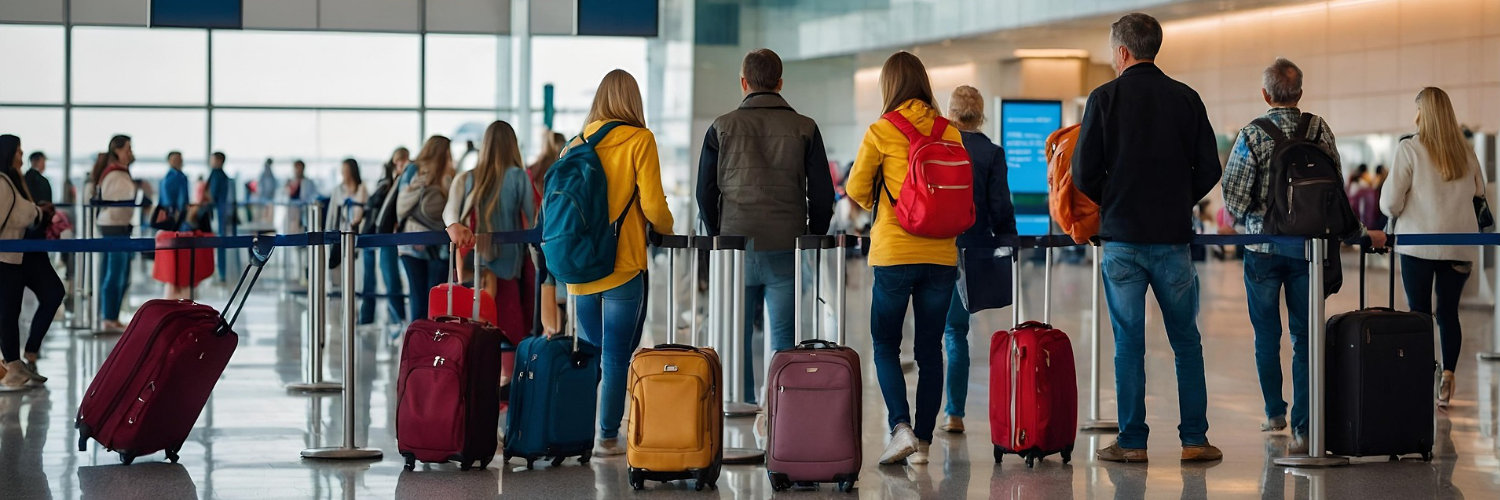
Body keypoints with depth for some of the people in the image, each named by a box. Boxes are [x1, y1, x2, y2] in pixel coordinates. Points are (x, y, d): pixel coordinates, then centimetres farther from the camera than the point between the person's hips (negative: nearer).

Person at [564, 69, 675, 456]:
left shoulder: (577, 144, 5)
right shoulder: (639, 140, -7)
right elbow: (653, 205, -11)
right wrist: (666, 229, 9)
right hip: (624, 265, -5)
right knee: (617, 356, 0)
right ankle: (607, 437, 1)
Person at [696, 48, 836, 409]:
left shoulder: (722, 128, 3)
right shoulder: (804, 129, 3)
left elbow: (705, 192, 6)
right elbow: (822, 194, 3)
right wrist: (811, 243, 13)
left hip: (736, 248, 0)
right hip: (787, 252, 0)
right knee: (784, 338, 3)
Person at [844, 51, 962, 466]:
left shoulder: (881, 132, -6)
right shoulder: (950, 132, 3)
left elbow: (856, 190, 3)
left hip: (894, 254, -3)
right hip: (942, 255, 3)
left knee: (885, 343, 9)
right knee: (930, 349, 9)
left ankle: (901, 427, -8)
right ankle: (922, 442, 9)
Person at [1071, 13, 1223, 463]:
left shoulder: (1105, 99, -4)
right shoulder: (1186, 99, 3)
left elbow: (1084, 173, -6)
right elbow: (1209, 169, 3)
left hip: (1122, 238, -2)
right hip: (1173, 236, 2)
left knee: (1129, 342, 2)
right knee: (1186, 341, 9)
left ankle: (1132, 442, 3)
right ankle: (1195, 438, 7)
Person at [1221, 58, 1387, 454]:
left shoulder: (1252, 136, -9)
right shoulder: (1320, 131, -2)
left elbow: (1233, 199, -9)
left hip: (1263, 248, -1)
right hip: (1308, 247, 2)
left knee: (1267, 334, 14)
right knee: (1305, 336, 2)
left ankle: (1274, 412, 24)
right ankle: (1302, 426, -7)